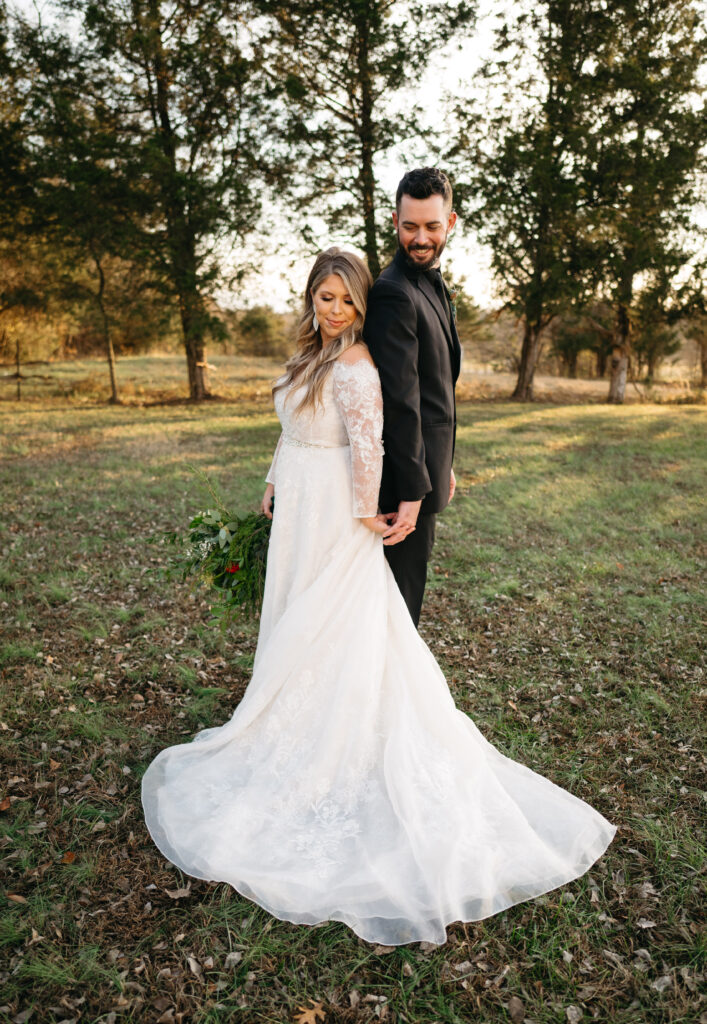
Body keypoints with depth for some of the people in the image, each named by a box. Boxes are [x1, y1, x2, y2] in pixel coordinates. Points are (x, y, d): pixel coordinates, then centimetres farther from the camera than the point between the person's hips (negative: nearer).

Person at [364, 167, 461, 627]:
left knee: (412, 579, 21)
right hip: (405, 475, -10)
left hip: (427, 462, 10)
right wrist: (413, 489, -24)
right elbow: (400, 400, -23)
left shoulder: (434, 286, 15)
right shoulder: (394, 294, -18)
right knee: (401, 590, 1)